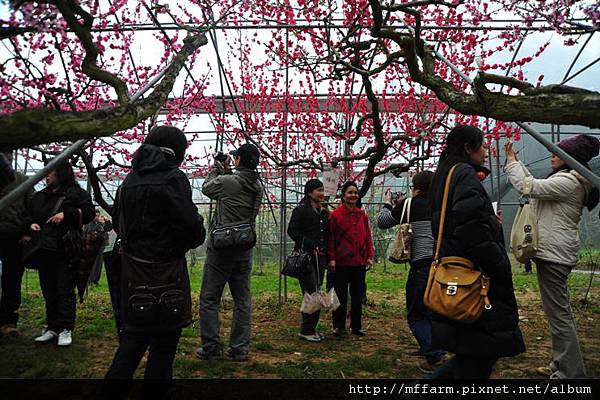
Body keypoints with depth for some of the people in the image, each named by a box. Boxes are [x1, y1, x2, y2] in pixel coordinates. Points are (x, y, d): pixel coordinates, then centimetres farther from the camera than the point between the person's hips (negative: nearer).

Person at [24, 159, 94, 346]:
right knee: (49, 292, 11)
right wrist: (31, 224, 5)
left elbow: (89, 213, -11)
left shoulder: (77, 193, -1)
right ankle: (52, 328, 20)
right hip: (44, 250, 7)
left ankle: (66, 330, 2)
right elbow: (27, 215, 26)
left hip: (66, 251, -6)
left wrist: (66, 214, -19)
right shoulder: (39, 196, 18)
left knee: (65, 291, -4)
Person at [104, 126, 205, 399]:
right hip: (164, 272, -7)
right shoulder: (173, 178, -13)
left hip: (131, 268, 7)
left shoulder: (130, 179, 9)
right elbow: (191, 226, -18)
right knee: (165, 338, 6)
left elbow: (118, 224, 16)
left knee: (134, 334, 18)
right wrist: (198, 233, 3)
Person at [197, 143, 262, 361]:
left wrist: (218, 168, 18)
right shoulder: (257, 187, 4)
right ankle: (239, 349, 15)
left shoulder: (227, 181, -14)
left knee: (209, 299, 6)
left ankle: (211, 347, 10)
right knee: (242, 300, 11)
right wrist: (227, 171, 18)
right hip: (245, 250, 6)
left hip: (221, 247, -5)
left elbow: (206, 188, 6)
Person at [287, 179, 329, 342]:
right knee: (312, 293, -10)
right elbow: (292, 231, -12)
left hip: (320, 257, 7)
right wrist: (312, 245, -15)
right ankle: (306, 331, 0)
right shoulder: (301, 209, -4)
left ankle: (311, 329, 18)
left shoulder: (324, 212, 17)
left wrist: (326, 252, 12)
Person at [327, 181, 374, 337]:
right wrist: (331, 258, -9)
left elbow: (368, 237, 11)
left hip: (359, 262, 4)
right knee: (341, 296, 5)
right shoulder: (335, 215, -4)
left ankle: (356, 326, 23)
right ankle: (339, 326, 18)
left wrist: (370, 256, 4)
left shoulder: (362, 215, 9)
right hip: (341, 262, -4)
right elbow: (330, 238, -5)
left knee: (358, 296, 11)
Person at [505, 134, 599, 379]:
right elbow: (535, 184, 25)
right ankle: (561, 365, 29)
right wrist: (515, 162, 21)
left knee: (559, 313, -6)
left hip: (554, 254, -11)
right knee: (560, 311, 17)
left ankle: (571, 373, 1)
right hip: (554, 252, 11)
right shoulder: (569, 181, 18)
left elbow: (528, 187, -21)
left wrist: (512, 161, -9)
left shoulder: (569, 182, -14)